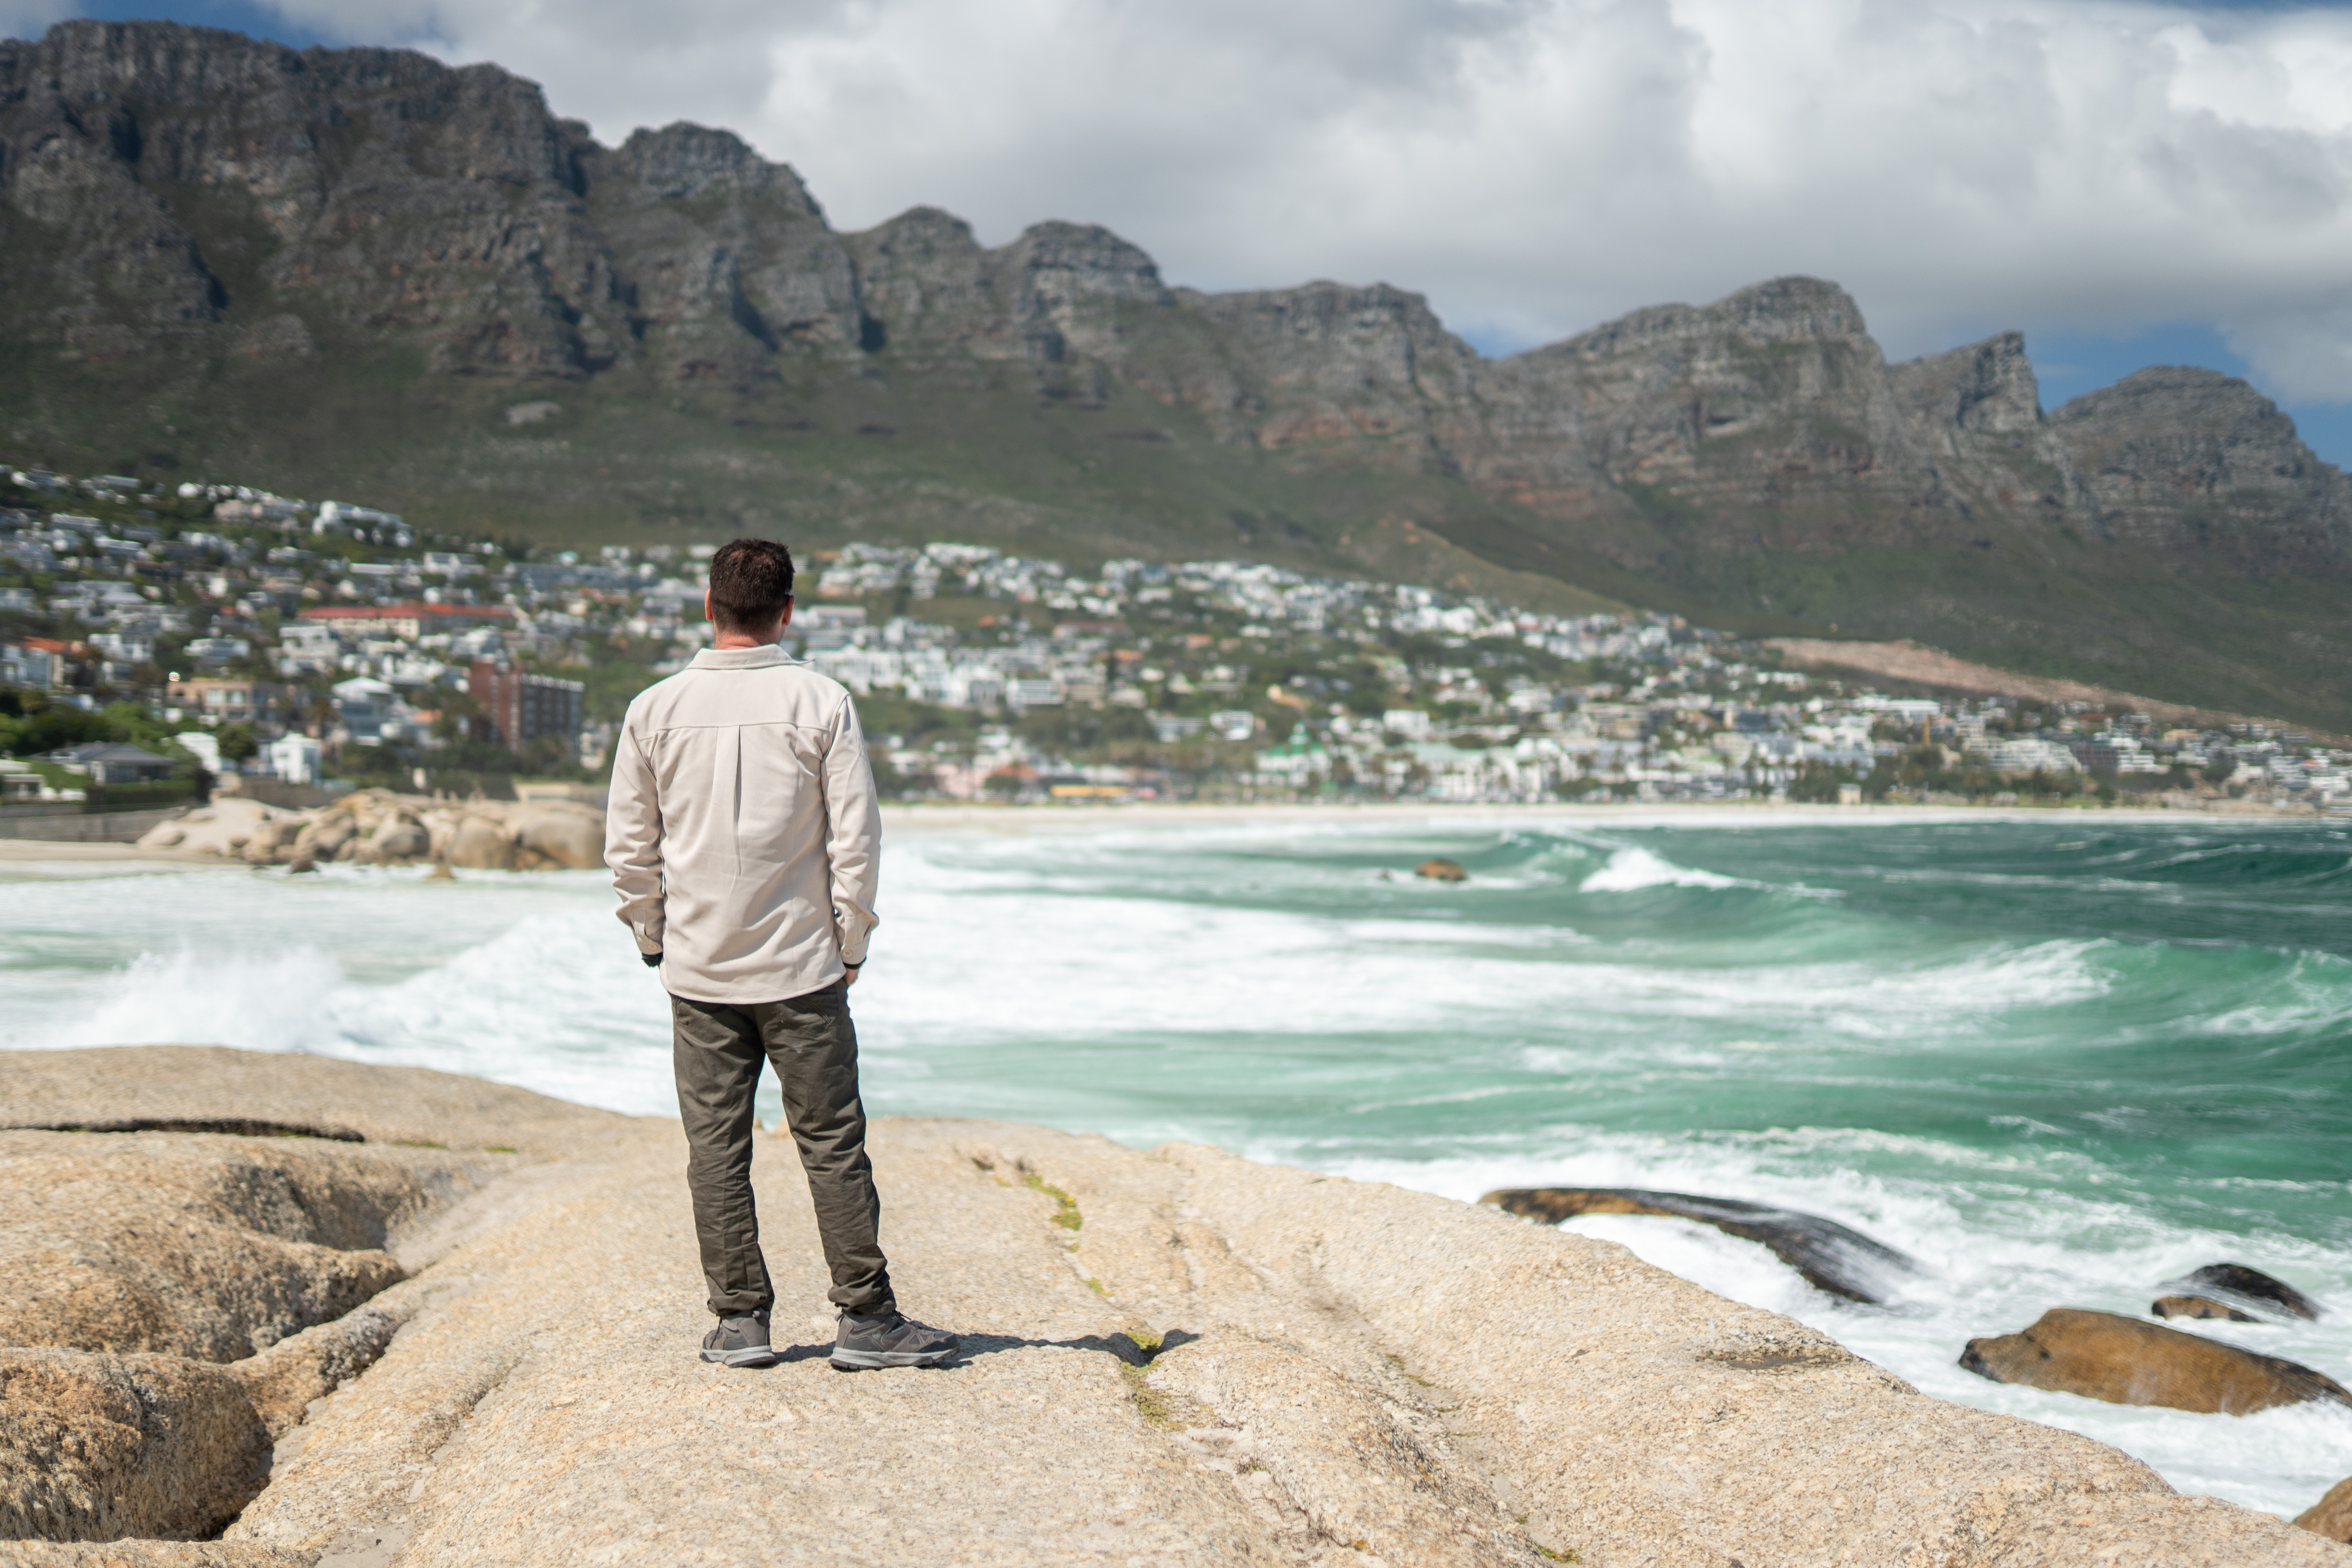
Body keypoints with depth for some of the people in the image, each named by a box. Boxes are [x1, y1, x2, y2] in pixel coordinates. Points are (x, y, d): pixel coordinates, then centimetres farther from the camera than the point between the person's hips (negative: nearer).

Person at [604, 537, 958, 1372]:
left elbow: (628, 848, 4)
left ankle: (740, 1318, 13)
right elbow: (856, 840, -6)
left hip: (699, 972, 2)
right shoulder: (822, 703, -6)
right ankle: (866, 1317, 6)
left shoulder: (654, 709, 0)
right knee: (833, 1143, 4)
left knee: (716, 1148, 8)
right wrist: (852, 942, 5)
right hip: (801, 966, -2)